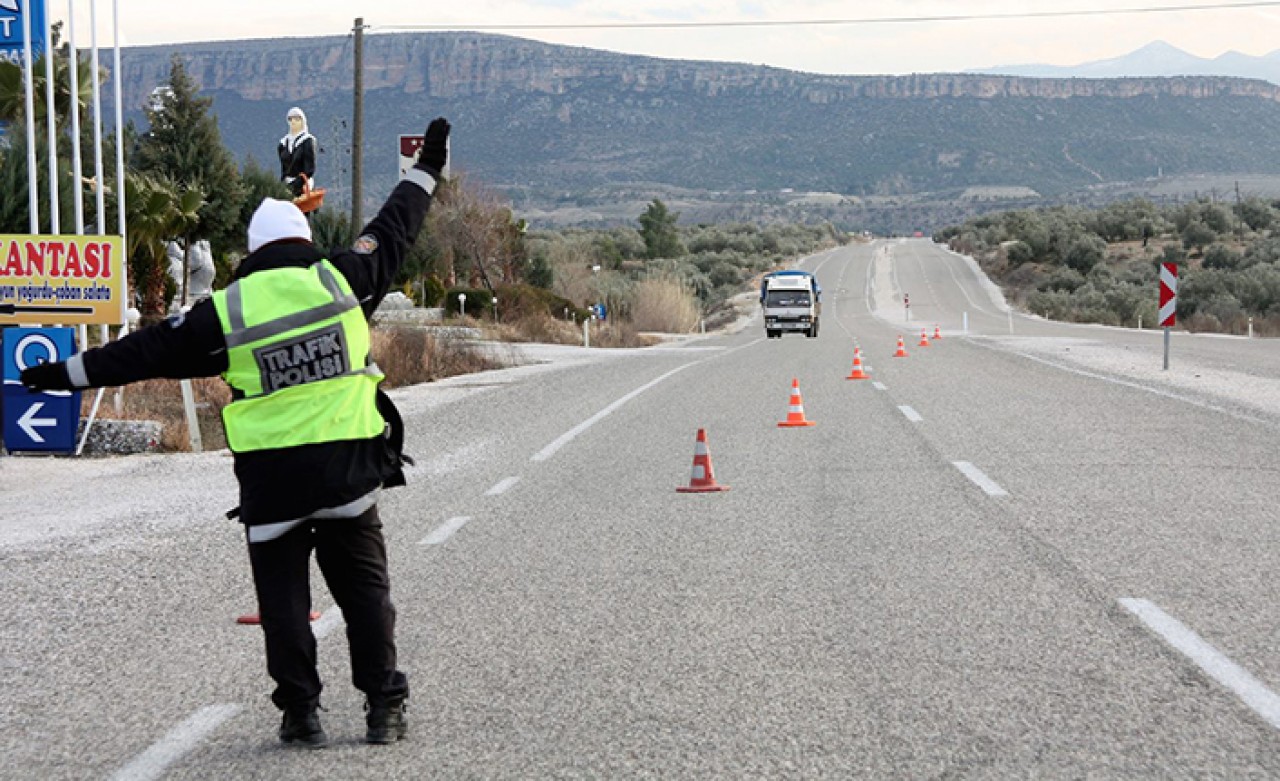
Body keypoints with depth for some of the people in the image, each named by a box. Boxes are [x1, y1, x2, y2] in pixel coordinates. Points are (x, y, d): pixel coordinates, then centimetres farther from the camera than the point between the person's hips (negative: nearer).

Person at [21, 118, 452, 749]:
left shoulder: (226, 312, -1)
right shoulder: (341, 280, 0)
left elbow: (149, 350, 3)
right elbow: (393, 230, 13)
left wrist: (66, 372, 12)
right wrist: (427, 170, 28)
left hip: (270, 479, -1)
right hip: (347, 467, 1)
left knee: (283, 597, 10)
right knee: (364, 588, 11)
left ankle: (300, 714, 10)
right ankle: (384, 707, 12)